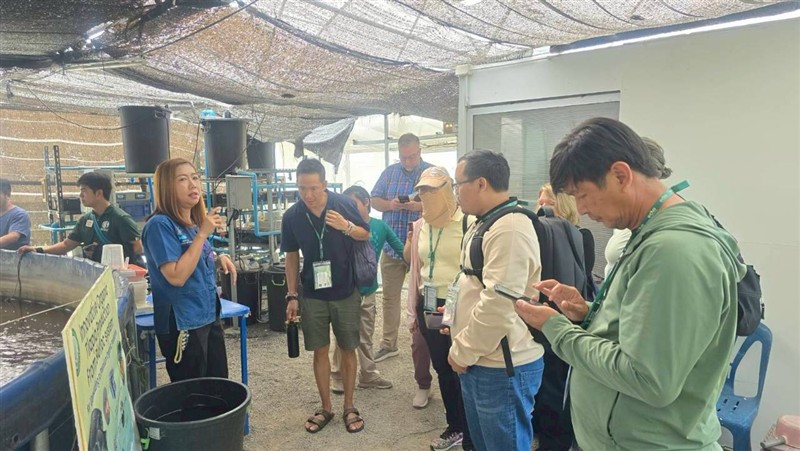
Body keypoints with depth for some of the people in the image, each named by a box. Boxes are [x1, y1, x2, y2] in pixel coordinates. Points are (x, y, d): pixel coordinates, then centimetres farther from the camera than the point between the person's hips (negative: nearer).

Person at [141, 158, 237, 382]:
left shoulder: (195, 222, 9)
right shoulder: (160, 225, -16)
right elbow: (176, 276, -25)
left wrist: (219, 259, 1)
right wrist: (202, 234, -23)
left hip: (209, 316, 8)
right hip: (182, 323, -8)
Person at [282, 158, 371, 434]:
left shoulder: (345, 204, -12)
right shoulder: (291, 216, -8)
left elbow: (366, 236, 1)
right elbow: (291, 257, 2)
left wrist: (347, 227, -20)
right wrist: (291, 296, 2)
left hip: (346, 292, -1)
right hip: (313, 295, 1)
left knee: (347, 350, 9)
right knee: (320, 351, 10)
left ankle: (349, 407, 25)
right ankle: (326, 408, 26)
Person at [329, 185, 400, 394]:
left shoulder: (380, 226, -4)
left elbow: (402, 251, -1)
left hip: (368, 292, 3)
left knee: (365, 337, 17)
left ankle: (369, 375, 30)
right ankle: (337, 377, 21)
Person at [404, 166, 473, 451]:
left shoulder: (467, 223, -12)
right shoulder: (420, 226, 9)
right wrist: (414, 311, 17)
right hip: (429, 307, 7)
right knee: (442, 369, 18)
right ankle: (454, 427, 36)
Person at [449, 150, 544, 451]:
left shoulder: (509, 230, -23)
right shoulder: (484, 224, 12)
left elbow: (498, 306, -28)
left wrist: (462, 351, -17)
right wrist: (455, 308, 14)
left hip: (502, 367, -10)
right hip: (479, 361, 10)